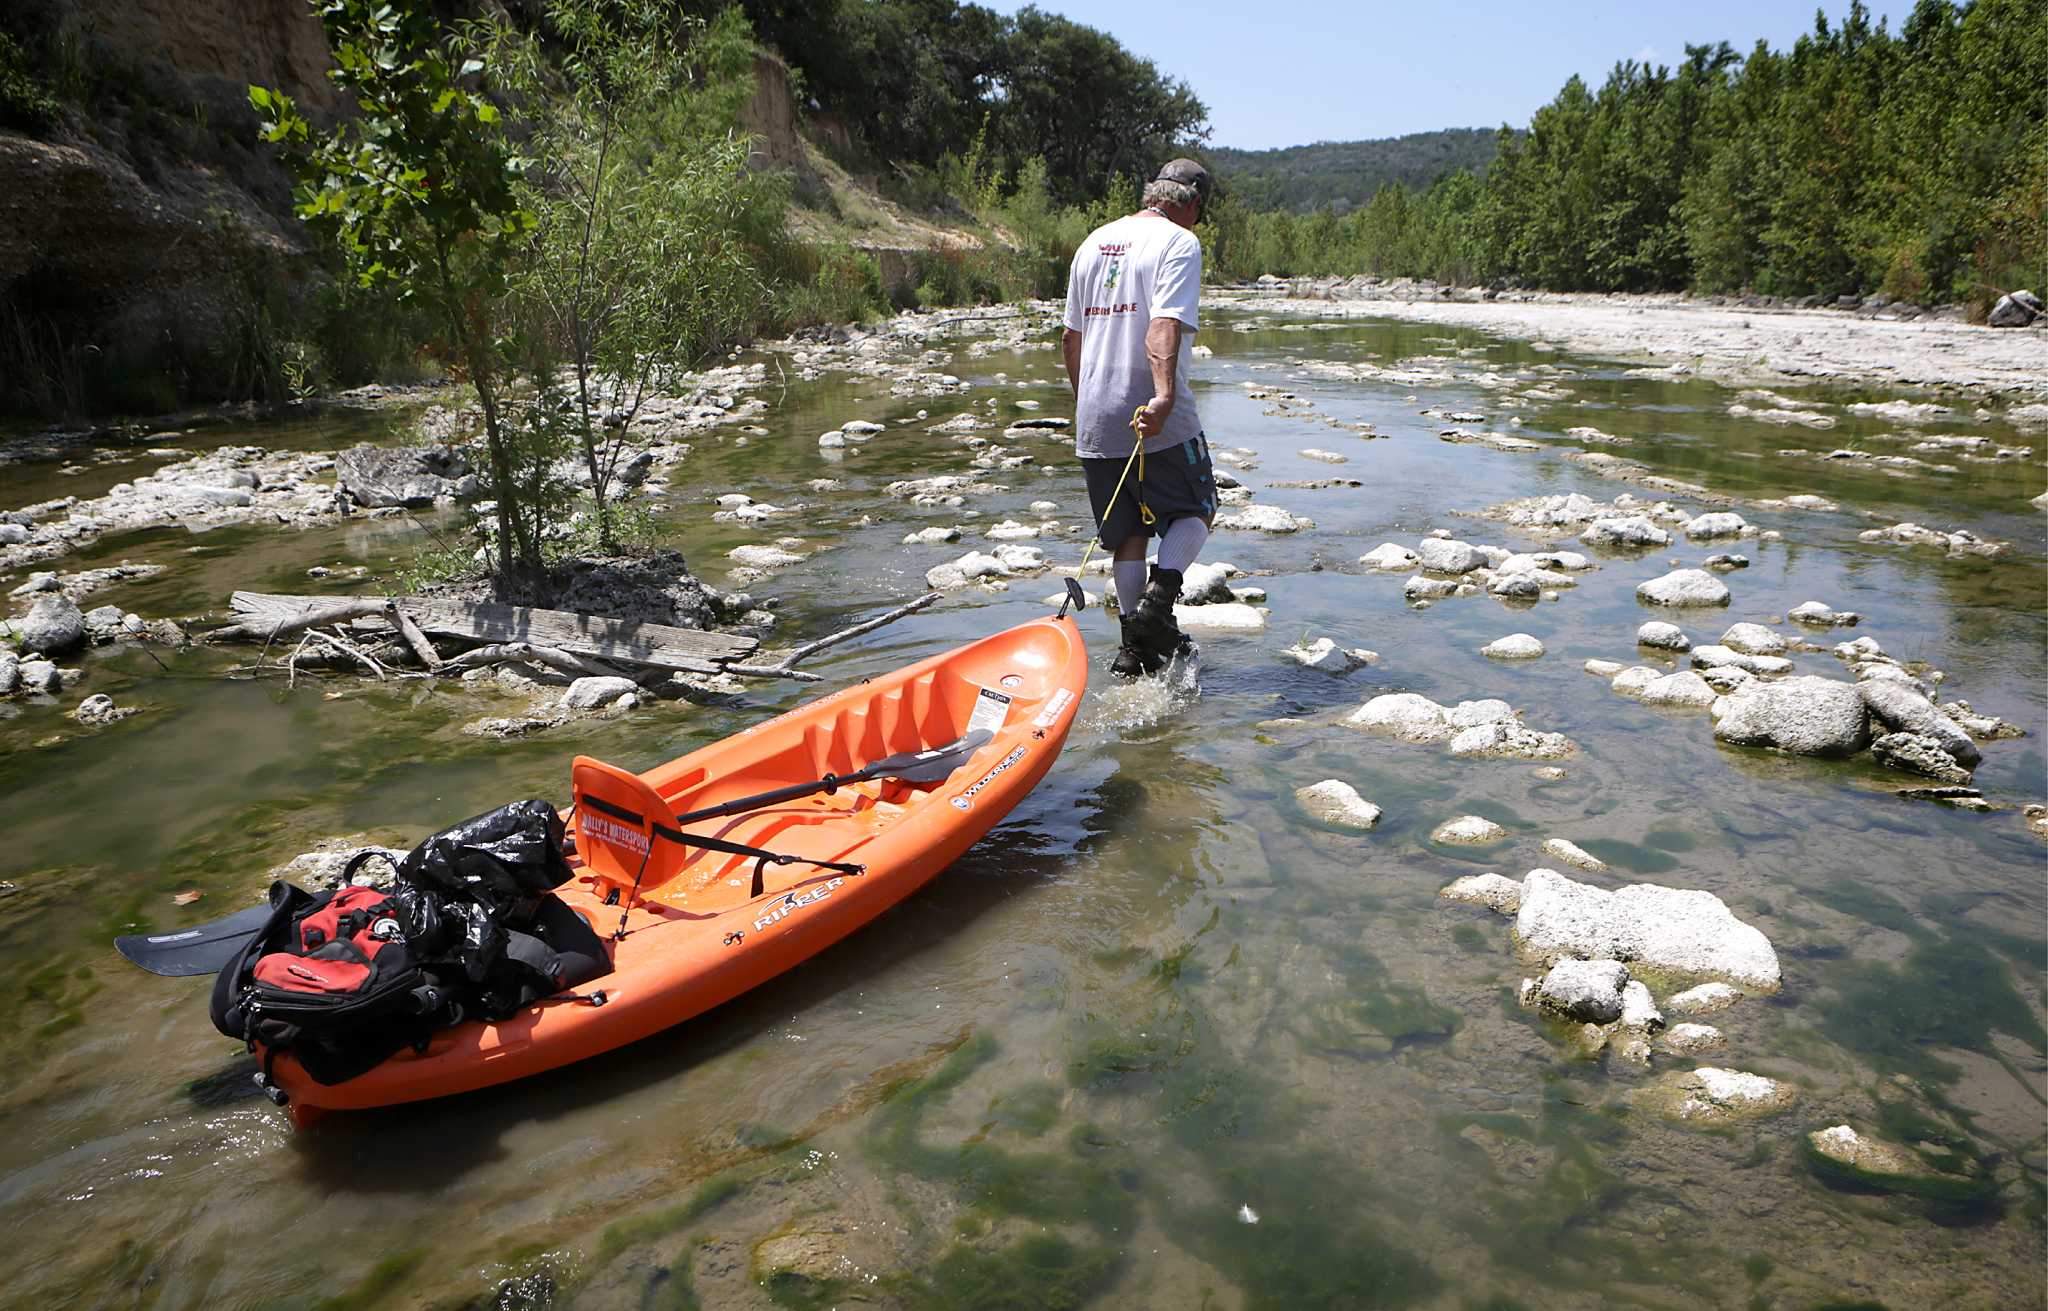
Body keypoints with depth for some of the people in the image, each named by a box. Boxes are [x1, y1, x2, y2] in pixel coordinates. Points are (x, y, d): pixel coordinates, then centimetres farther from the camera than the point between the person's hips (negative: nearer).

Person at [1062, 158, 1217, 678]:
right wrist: (1165, 395, -34)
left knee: (1128, 534, 13)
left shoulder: (1095, 241, 15)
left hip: (1095, 419, 6)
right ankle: (1159, 593, -9)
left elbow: (1071, 337, 19)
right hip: (1160, 420, -6)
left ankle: (1134, 644, 14)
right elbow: (1165, 325, -23)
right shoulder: (1179, 242, -6)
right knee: (1195, 510, 14)